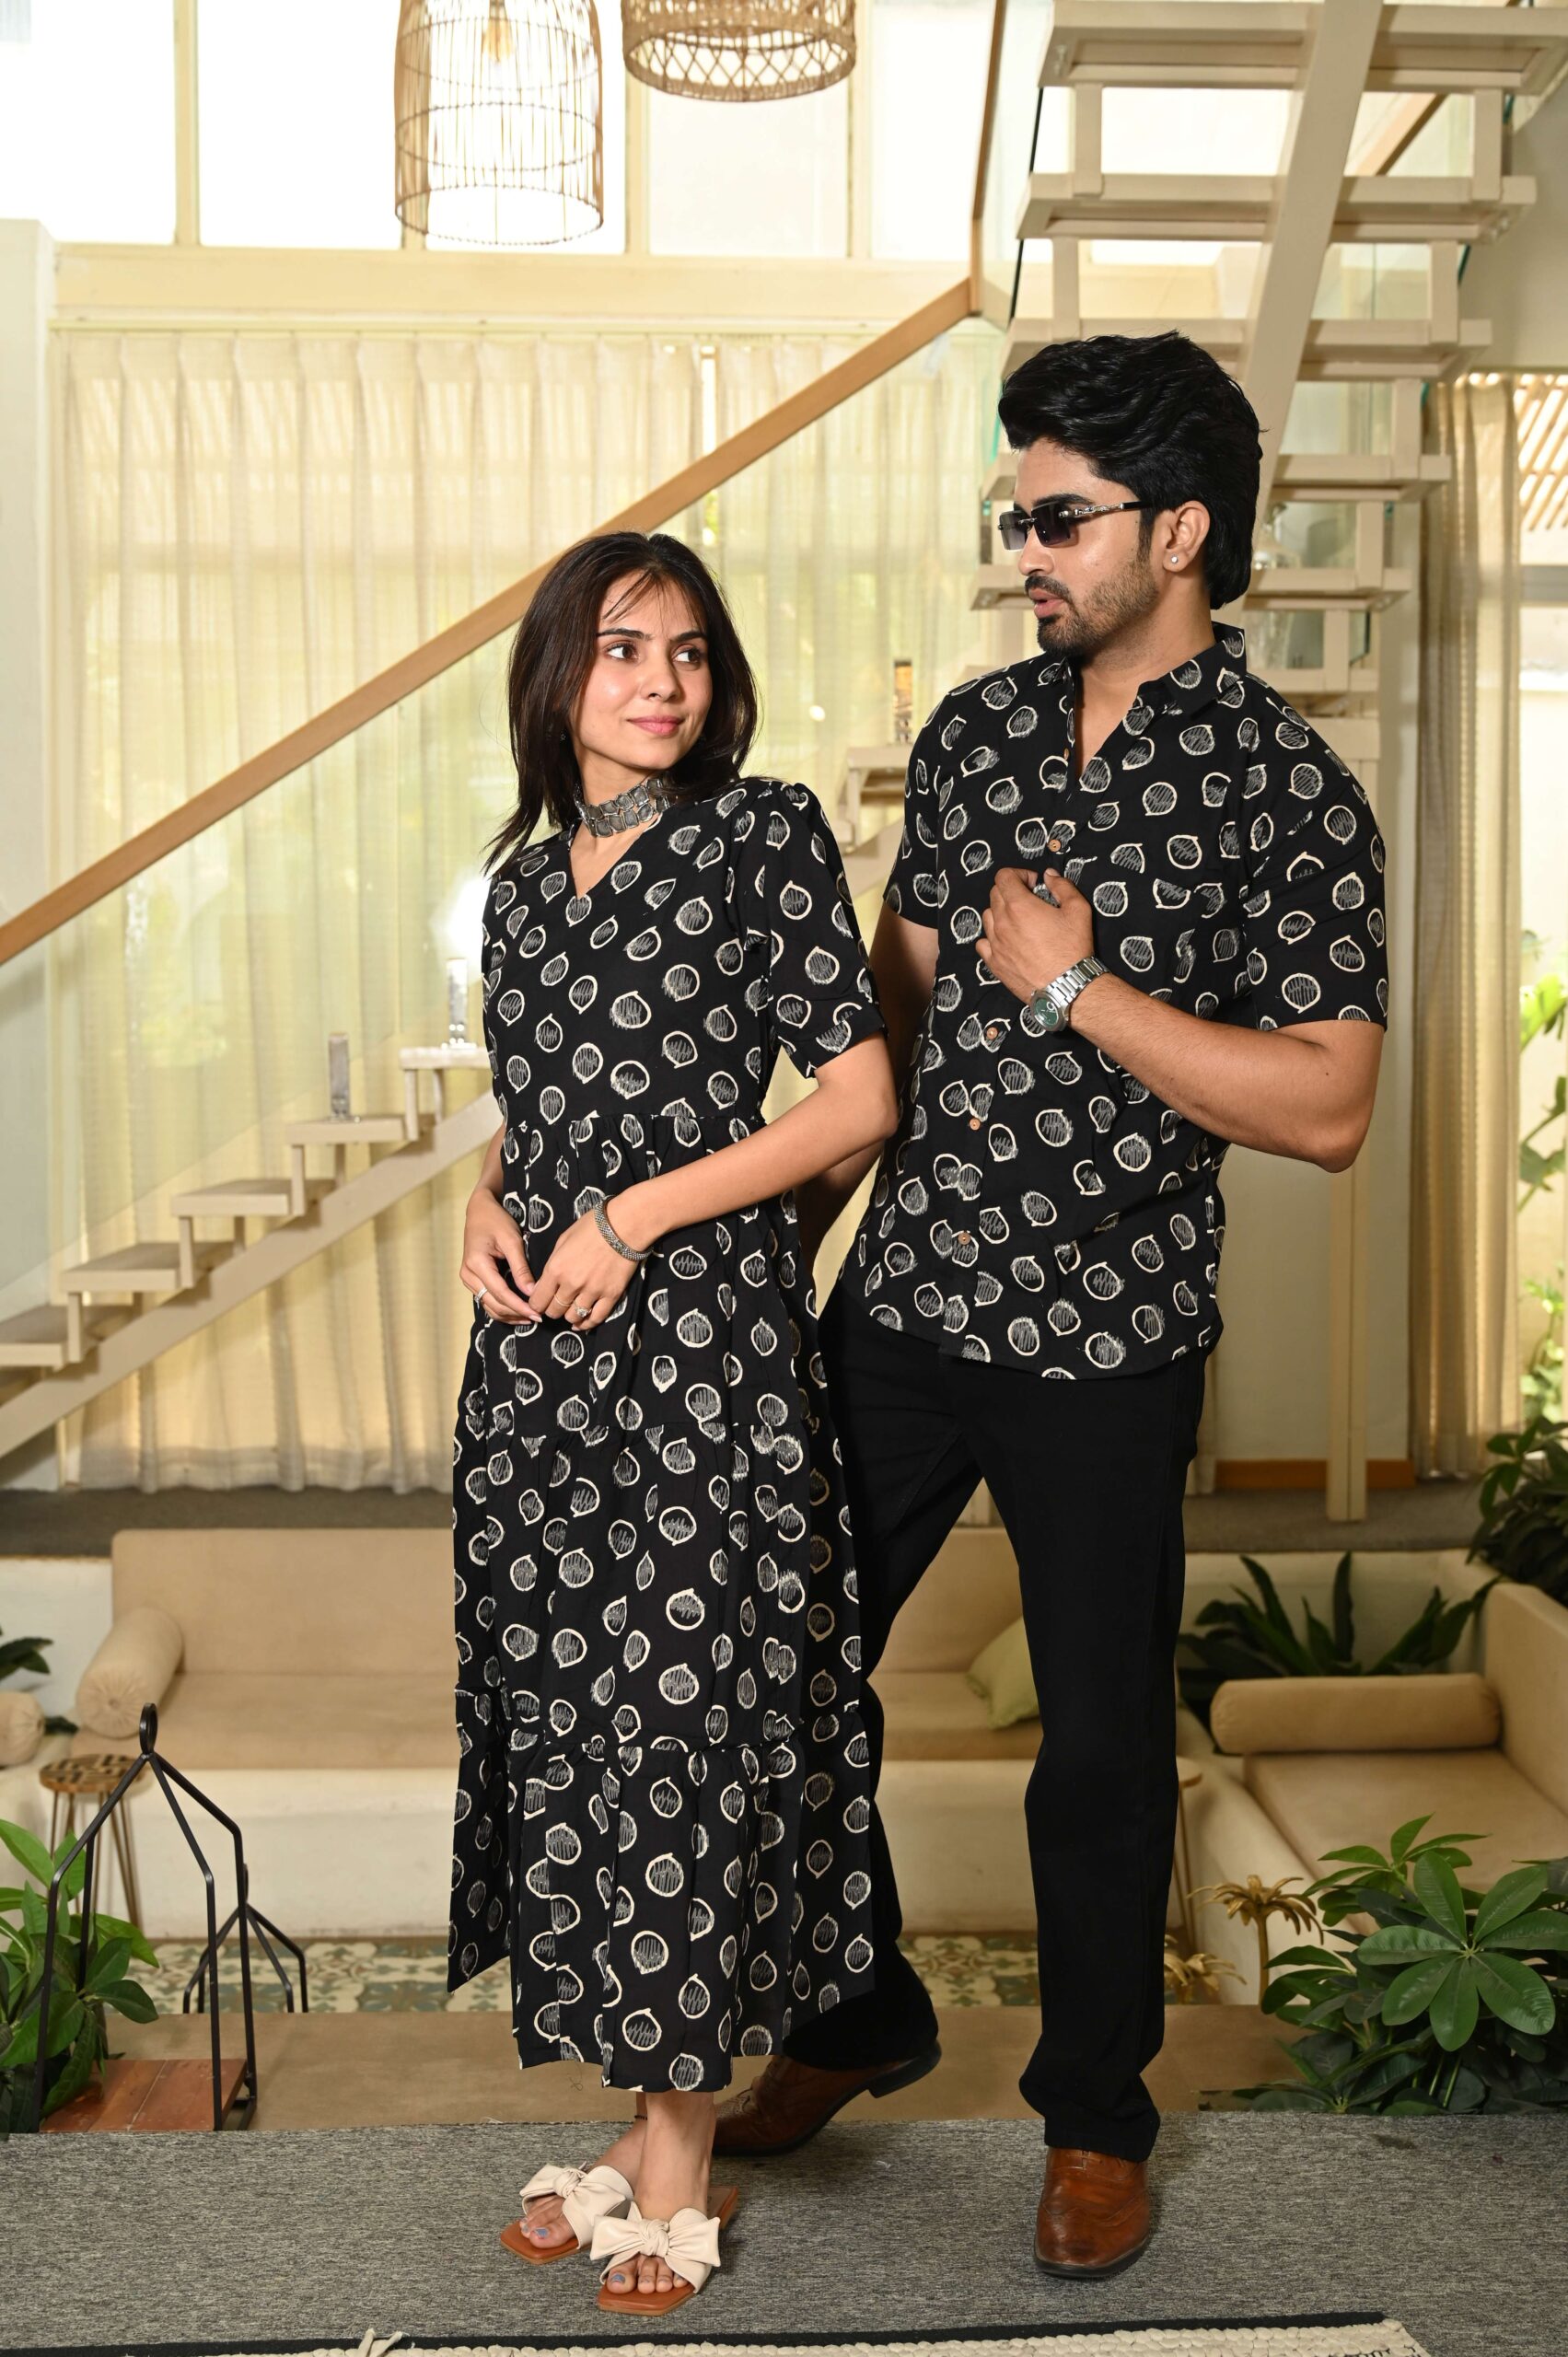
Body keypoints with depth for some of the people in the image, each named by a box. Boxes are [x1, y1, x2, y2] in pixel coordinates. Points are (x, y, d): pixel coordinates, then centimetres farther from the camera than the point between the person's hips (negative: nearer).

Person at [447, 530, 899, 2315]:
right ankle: (645, 2118, 22)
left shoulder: (764, 834, -3)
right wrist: (486, 1205, 1)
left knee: (686, 1715, -2)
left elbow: (860, 1098, -8)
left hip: (709, 1339, -6)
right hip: (542, 1350, 6)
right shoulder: (527, 875, 14)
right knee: (564, 1710, 8)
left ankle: (678, 2162, 13)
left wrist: (634, 1218, -11)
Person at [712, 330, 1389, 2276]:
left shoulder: (1287, 795, -10)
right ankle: (857, 2016, 37)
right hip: (901, 1301, 5)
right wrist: (791, 1220, 9)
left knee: (1101, 1742, 9)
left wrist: (1080, 985, -19)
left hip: (1104, 1340, -5)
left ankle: (1096, 2116, 31)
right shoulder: (975, 730, 6)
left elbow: (1326, 1107, -16)